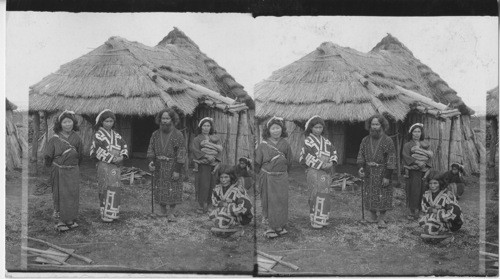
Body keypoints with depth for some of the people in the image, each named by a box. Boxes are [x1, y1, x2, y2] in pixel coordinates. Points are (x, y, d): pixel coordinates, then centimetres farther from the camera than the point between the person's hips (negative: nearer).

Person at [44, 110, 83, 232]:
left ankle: (70, 219, 19)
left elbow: (80, 155, 13)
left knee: (73, 194, 6)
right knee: (59, 196, 1)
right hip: (59, 171, -3)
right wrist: (51, 168, 6)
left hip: (73, 171, 3)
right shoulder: (55, 139, -8)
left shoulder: (76, 138, 0)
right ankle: (59, 221, 7)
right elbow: (47, 156, 0)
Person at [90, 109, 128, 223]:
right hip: (104, 166, -7)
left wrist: (122, 156, -9)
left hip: (116, 166, 7)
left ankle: (113, 212, 19)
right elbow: (98, 151, -15)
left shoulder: (116, 135, 14)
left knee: (116, 189, 10)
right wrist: (112, 159, -18)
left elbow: (124, 146, 11)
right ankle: (105, 214, -4)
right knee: (106, 190, -9)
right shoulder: (98, 135, -6)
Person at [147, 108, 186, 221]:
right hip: (158, 166, 4)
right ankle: (162, 211, 18)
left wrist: (177, 170, -13)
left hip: (172, 166, -4)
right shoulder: (155, 134, 7)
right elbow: (151, 149, 8)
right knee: (159, 189, 7)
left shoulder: (178, 135, -6)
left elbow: (181, 153, -8)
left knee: (172, 190, -3)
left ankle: (172, 213, 6)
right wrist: (151, 161, -11)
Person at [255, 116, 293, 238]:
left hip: (282, 177, 2)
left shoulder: (285, 144, 0)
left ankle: (279, 226, 18)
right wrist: (258, 175, 6)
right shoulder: (263, 144, -6)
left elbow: (289, 161, 10)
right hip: (267, 177, -2)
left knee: (282, 201, 6)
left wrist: (284, 172, 11)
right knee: (269, 202, 1)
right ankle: (269, 227, 8)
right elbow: (257, 162, 2)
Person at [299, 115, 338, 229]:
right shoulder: (308, 141, -6)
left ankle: (322, 219, 20)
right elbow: (307, 157, -15)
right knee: (316, 195, -9)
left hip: (325, 172, 7)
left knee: (323, 195, 11)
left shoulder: (325, 141, 14)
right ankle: (315, 220, -5)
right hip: (314, 172, -7)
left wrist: (332, 162, -8)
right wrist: (321, 165, -18)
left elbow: (333, 151, 12)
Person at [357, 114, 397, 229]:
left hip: (382, 172, -4)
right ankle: (373, 217, 17)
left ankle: (381, 219, 6)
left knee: (383, 196, -2)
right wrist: (361, 167, -11)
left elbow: (391, 159, -8)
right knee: (370, 195, 6)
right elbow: (361, 155, 8)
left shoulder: (387, 141, -6)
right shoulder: (365, 140, 7)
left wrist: (387, 176, -13)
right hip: (369, 172, 4)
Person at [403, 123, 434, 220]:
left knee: (421, 190, 0)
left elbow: (431, 154, 2)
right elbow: (406, 156, -14)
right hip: (412, 172, -4)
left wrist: (420, 149, -11)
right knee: (413, 191, -7)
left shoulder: (424, 144, 15)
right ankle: (412, 211, -1)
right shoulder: (407, 145, 2)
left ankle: (417, 210, 6)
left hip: (423, 171, 4)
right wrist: (417, 162, -23)